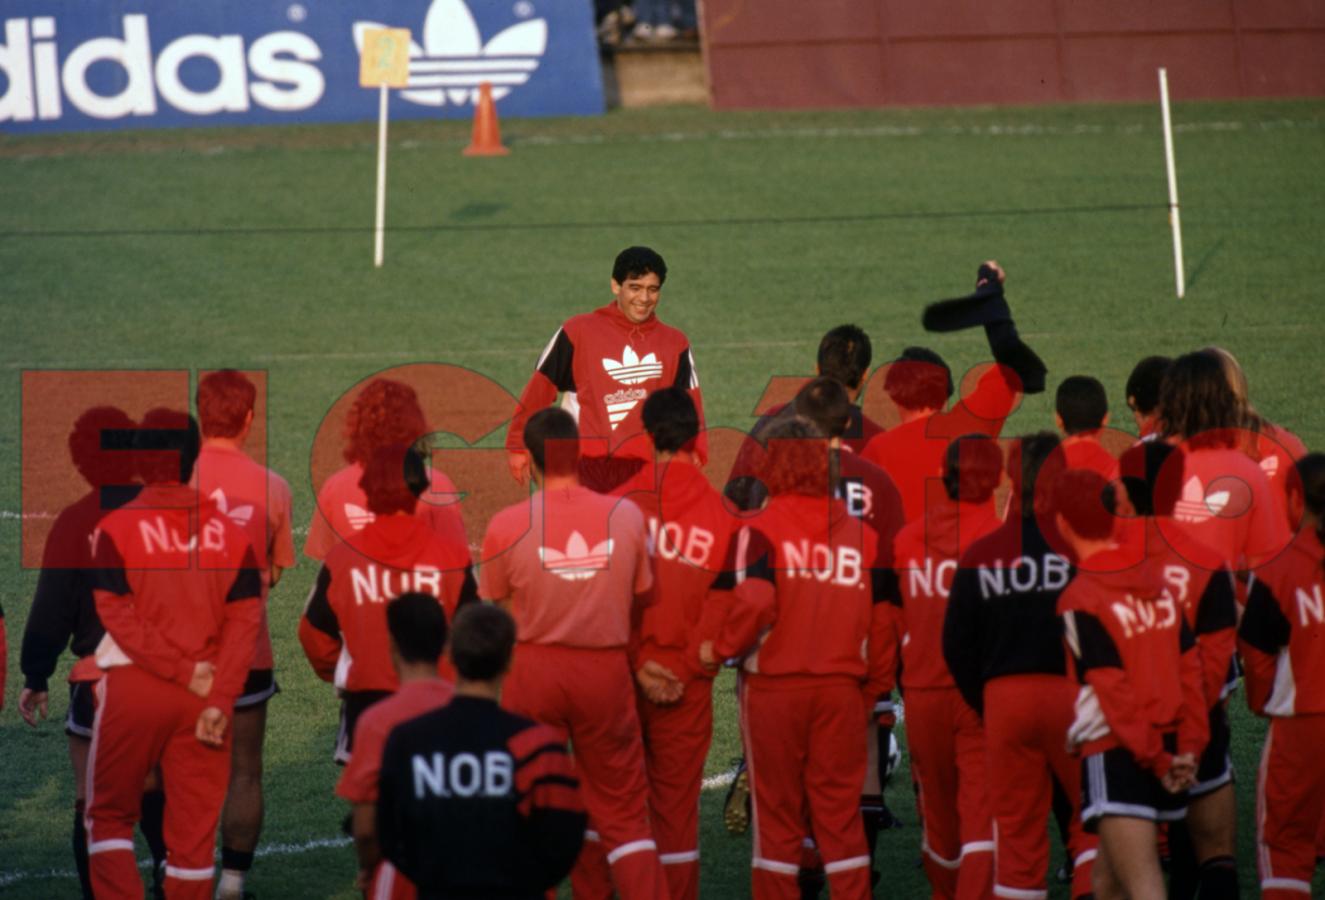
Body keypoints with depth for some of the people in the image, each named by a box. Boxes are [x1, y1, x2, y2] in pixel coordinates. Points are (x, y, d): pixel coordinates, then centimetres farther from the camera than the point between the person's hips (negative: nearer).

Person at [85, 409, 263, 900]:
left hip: (131, 691, -2)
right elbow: (245, 622, -4)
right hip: (205, 700, 2)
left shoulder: (116, 527, -5)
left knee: (110, 816, 12)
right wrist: (219, 699, -8)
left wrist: (186, 672, -10)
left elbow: (117, 616, -12)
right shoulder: (228, 532, 2)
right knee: (194, 827, 7)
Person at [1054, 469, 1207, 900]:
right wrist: (1188, 747, 5)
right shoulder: (1157, 581, 9)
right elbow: (1189, 669, 7)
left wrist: (1155, 759, -9)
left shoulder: (1080, 601, -12)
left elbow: (1115, 694, -14)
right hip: (1166, 749, 8)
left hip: (1114, 755, -8)